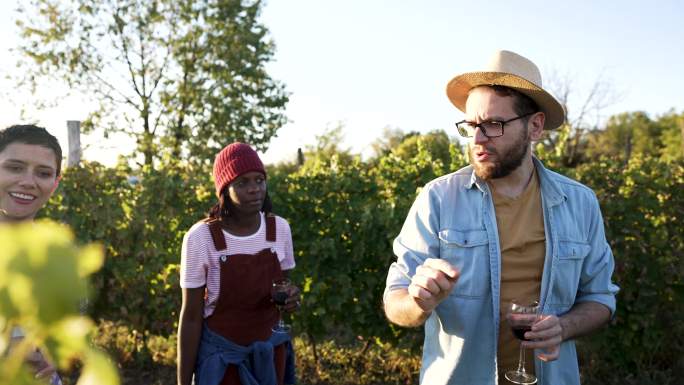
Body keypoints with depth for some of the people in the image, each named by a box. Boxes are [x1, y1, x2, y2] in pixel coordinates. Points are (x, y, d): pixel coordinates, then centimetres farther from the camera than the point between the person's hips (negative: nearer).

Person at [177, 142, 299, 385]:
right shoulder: (201, 237, -19)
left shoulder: (279, 228, -8)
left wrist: (290, 298, -17)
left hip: (269, 352, 4)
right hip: (220, 356, -3)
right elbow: (191, 316, -12)